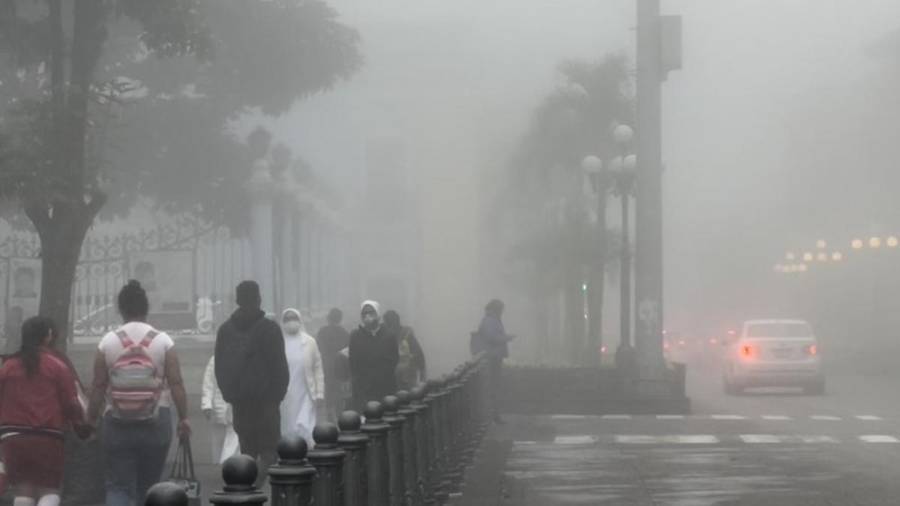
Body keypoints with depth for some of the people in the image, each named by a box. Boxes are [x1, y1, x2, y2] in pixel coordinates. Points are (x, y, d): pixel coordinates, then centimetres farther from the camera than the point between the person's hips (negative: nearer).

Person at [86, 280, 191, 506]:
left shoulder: (108, 342, -2)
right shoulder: (163, 341, -2)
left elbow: (99, 386, 0)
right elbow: (176, 383, -4)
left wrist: (91, 417, 10)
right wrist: (183, 418, 2)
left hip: (118, 424, 0)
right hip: (156, 422, 0)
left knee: (118, 486, 1)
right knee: (149, 486, 14)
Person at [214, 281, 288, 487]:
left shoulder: (225, 330, 8)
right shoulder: (269, 328, -7)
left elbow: (219, 369, 12)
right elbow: (280, 367, -7)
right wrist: (278, 394, 3)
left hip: (239, 402, 5)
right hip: (265, 400, -5)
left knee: (247, 453, 13)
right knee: (269, 451, -3)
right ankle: (254, 487, -23)